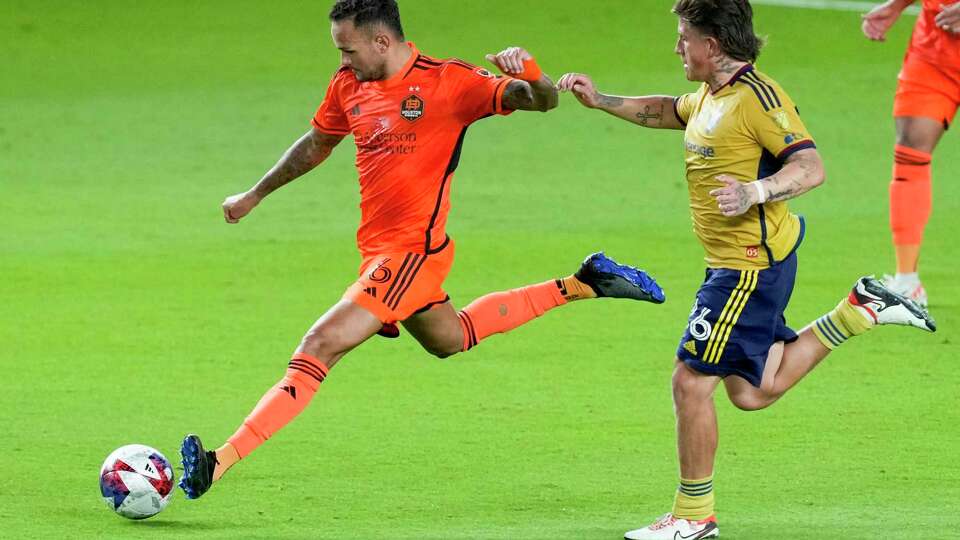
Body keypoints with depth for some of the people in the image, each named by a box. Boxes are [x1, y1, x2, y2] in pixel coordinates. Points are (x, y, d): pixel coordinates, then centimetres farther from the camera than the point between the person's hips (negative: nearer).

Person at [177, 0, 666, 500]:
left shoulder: (448, 81, -15)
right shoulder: (348, 85, 5)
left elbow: (543, 101, -15)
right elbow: (317, 143, 24)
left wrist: (529, 74, -39)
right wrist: (255, 195, 31)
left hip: (410, 251, -9)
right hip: (378, 248, 9)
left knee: (319, 347, -18)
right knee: (451, 338, 29)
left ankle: (219, 463, -22)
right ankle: (581, 285, 38)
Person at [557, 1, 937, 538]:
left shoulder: (758, 97, -17)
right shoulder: (709, 97, 12)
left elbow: (811, 168, -24)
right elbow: (666, 111, 34)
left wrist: (754, 193, -39)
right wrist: (598, 100, 28)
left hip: (751, 266, -10)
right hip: (732, 263, 10)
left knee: (691, 381, -7)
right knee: (752, 392, 15)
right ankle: (861, 309, 19)